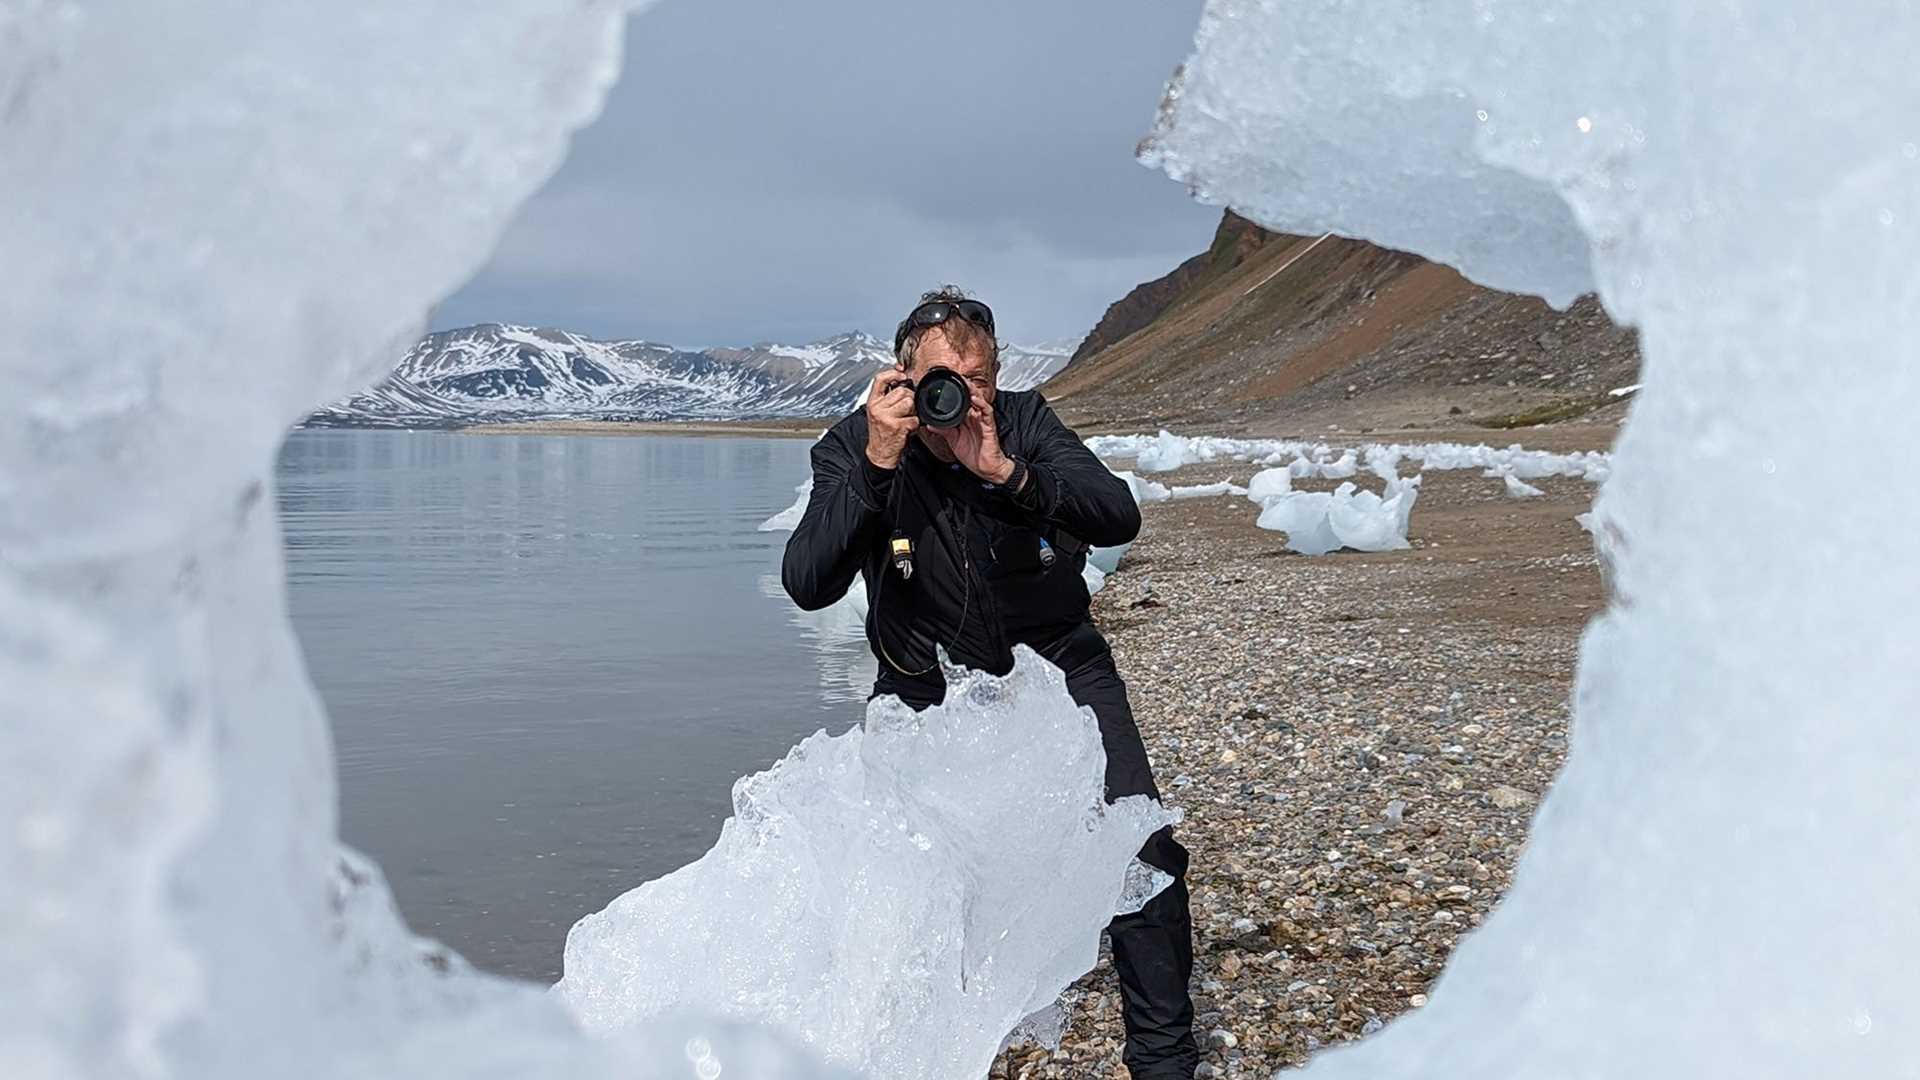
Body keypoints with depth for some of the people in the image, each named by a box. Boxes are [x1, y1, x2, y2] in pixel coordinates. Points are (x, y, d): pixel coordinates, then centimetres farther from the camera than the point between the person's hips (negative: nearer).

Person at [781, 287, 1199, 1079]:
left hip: (1055, 664, 0)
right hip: (928, 684, 0)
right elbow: (807, 585, -28)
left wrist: (1003, 471, -37)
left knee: (1144, 849, -12)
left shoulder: (1025, 421, -12)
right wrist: (875, 466, -37)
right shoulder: (851, 449, -15)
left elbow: (1119, 518, -25)